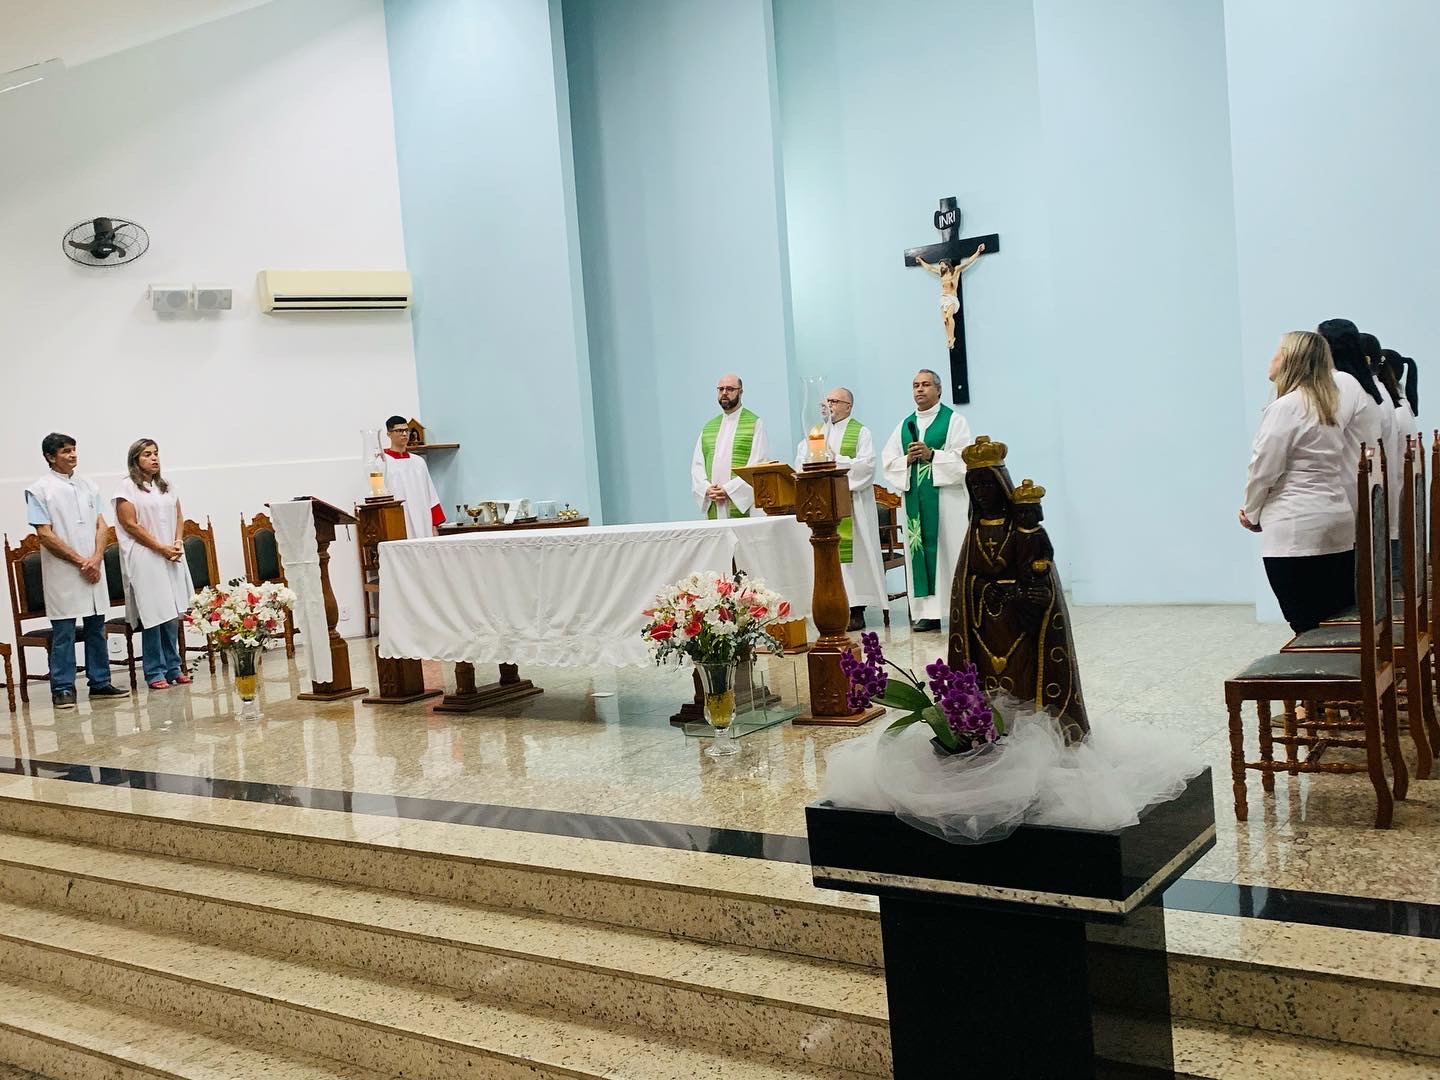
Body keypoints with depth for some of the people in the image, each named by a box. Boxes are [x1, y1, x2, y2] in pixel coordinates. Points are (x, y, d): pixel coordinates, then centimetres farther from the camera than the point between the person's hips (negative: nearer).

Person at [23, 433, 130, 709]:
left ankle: (100, 682, 17)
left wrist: (96, 559, -7)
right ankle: (62, 689, 4)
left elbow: (101, 525, 9)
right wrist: (80, 561, -12)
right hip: (62, 573, -5)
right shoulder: (39, 490, -4)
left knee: (97, 627, 9)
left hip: (94, 570, 5)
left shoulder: (88, 487, 13)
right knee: (63, 632, -2)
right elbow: (45, 534, -9)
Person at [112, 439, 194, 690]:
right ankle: (155, 672, -1)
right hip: (145, 558, -6)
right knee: (153, 614, -7)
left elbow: (179, 517, 16)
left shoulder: (166, 486, 16)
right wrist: (162, 548, -11)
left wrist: (177, 543, -2)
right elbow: (130, 524, -9)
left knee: (173, 612, 5)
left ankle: (173, 667, 14)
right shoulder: (128, 487, -2)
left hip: (172, 556, 6)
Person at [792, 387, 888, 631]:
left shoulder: (860, 432, 4)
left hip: (850, 505, -4)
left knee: (852, 554, -5)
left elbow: (867, 464, -10)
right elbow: (800, 464, 9)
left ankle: (856, 610, -2)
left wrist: (835, 460, -13)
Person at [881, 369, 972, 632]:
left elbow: (963, 458, -7)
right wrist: (907, 460, -7)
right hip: (915, 499, 4)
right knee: (920, 550, 1)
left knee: (950, 550, -5)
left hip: (946, 496, -4)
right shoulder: (905, 425, 16)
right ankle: (927, 612, 3)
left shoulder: (953, 420, 3)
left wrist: (931, 455, -16)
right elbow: (888, 461, 12)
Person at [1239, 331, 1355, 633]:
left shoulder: (1285, 407, -10)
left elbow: (1264, 469, -10)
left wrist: (1252, 513, 8)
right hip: (1338, 527, 8)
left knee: (1309, 630, -5)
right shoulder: (1329, 406, 15)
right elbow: (1328, 466, 16)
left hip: (1296, 533, -8)